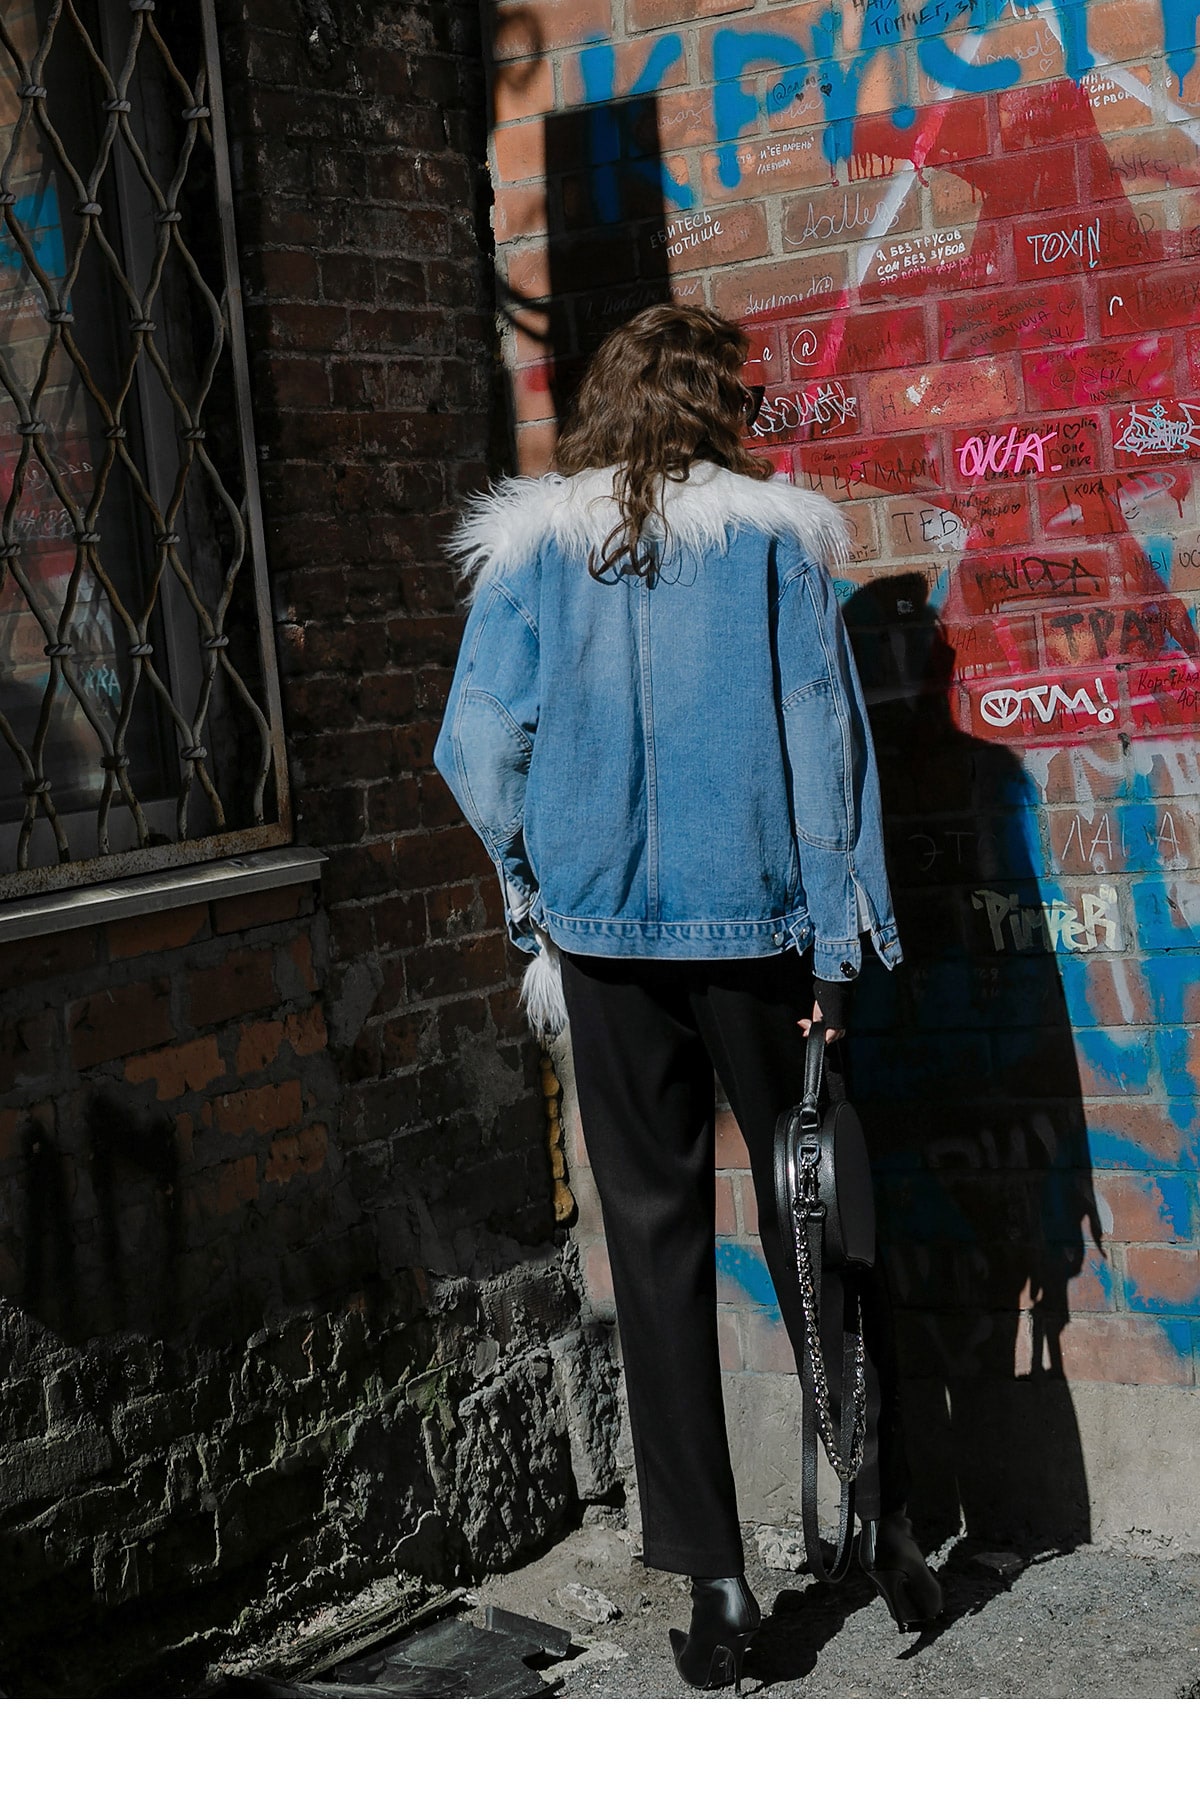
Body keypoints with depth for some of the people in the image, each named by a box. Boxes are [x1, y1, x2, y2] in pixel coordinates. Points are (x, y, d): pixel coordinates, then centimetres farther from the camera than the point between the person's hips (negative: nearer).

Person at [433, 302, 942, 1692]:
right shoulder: (773, 537, -2)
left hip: (606, 936, 1)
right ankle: (884, 1523, 21)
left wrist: (538, 895, 10)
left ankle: (711, 1579, 10)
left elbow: (477, 747, -3)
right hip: (757, 925, -1)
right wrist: (838, 940, -3)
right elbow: (822, 740, -6)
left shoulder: (530, 547, 2)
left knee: (656, 1239, 7)